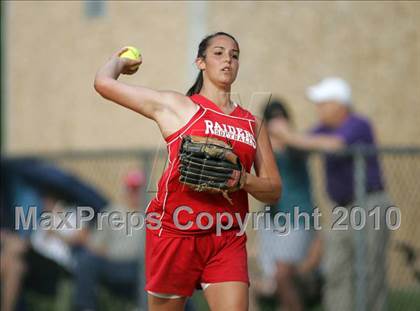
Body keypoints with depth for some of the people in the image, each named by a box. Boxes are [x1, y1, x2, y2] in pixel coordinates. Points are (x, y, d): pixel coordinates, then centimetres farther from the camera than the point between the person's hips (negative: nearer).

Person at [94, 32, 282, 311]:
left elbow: (274, 191, 14)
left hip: (227, 239, 3)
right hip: (175, 232, -3)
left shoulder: (252, 124, 15)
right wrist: (119, 61, 21)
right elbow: (104, 83, -1)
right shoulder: (176, 106, 3)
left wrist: (242, 180, -7)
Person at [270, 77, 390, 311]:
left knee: (370, 274, -7)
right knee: (337, 273, 4)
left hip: (370, 206, -8)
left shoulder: (358, 125, -15)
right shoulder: (326, 128, 10)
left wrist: (293, 137, -28)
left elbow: (334, 145, -32)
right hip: (343, 210, 8)